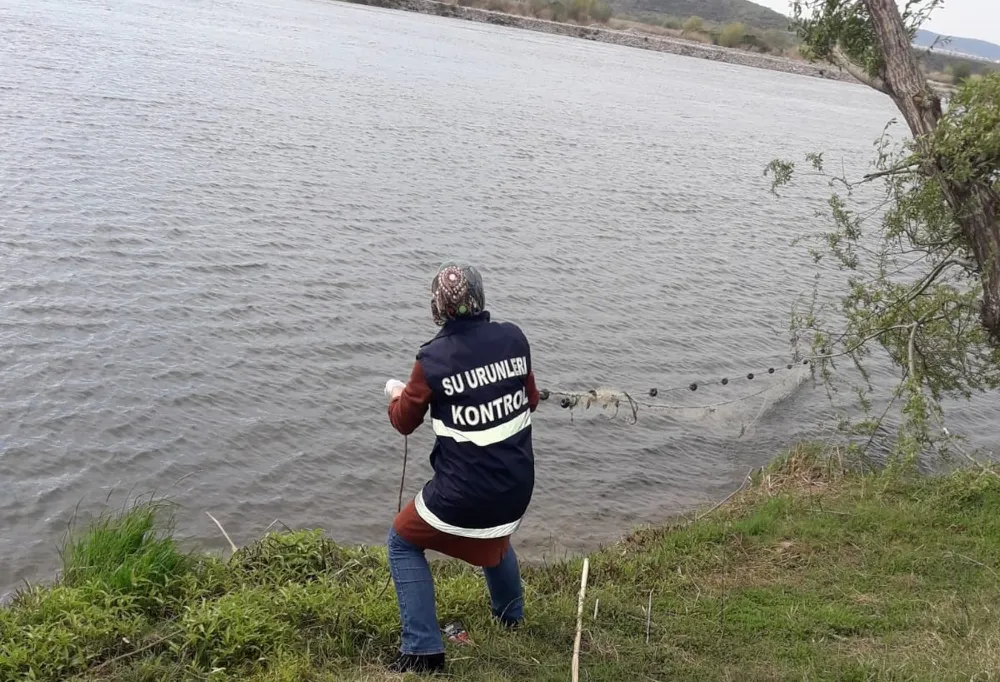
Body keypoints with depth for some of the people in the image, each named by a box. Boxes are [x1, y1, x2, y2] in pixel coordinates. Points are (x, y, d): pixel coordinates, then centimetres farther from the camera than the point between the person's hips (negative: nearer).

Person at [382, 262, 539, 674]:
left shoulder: (433, 359, -15)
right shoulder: (514, 338, -5)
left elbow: (404, 422, 2)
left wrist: (396, 394, 23)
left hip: (463, 491, -5)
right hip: (517, 485, 5)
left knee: (404, 543, 18)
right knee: (494, 537, 37)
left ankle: (423, 651, 12)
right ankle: (510, 617, 55)